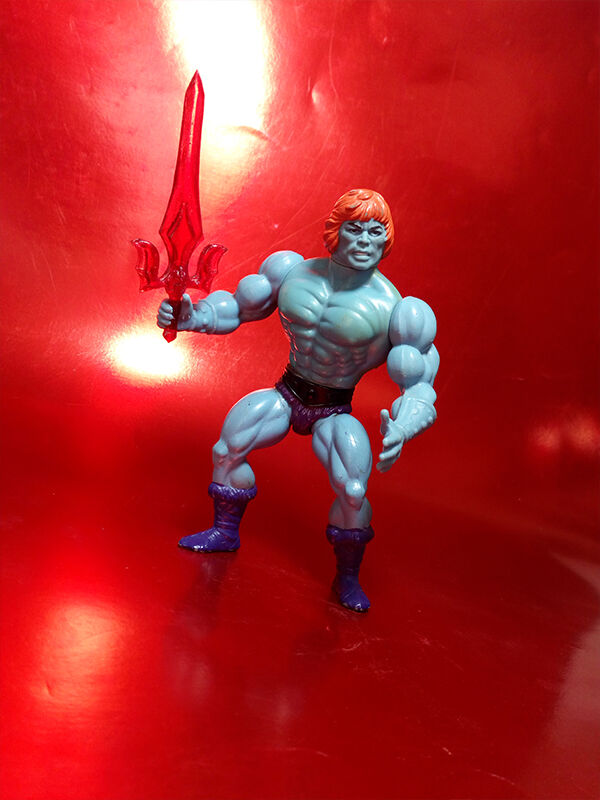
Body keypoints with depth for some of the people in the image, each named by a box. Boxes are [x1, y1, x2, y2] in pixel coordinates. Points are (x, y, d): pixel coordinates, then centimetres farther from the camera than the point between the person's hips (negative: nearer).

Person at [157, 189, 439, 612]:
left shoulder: (390, 306, -18)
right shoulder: (296, 271, -8)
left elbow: (418, 385, -15)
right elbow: (240, 307, 4)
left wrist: (402, 428, -36)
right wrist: (192, 317, -13)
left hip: (335, 413, -3)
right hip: (287, 393, 4)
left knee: (353, 492, -21)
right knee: (226, 450, -2)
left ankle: (347, 578, 5)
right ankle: (225, 532, 25)